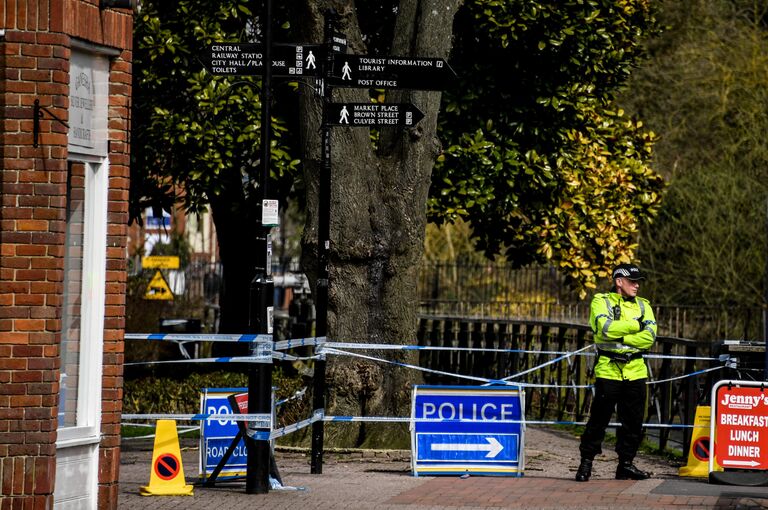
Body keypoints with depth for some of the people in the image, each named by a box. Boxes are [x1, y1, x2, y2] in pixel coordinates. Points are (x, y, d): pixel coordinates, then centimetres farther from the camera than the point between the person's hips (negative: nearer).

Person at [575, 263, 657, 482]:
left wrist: (620, 336, -13)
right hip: (608, 370, -4)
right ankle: (586, 462, 7)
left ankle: (626, 463, 14)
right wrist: (636, 326, -8)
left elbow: (650, 336, -3)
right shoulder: (601, 301, 2)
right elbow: (606, 328, -18)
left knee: (633, 421, 5)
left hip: (635, 372, 4)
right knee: (599, 418, -2)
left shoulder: (643, 305, 13)